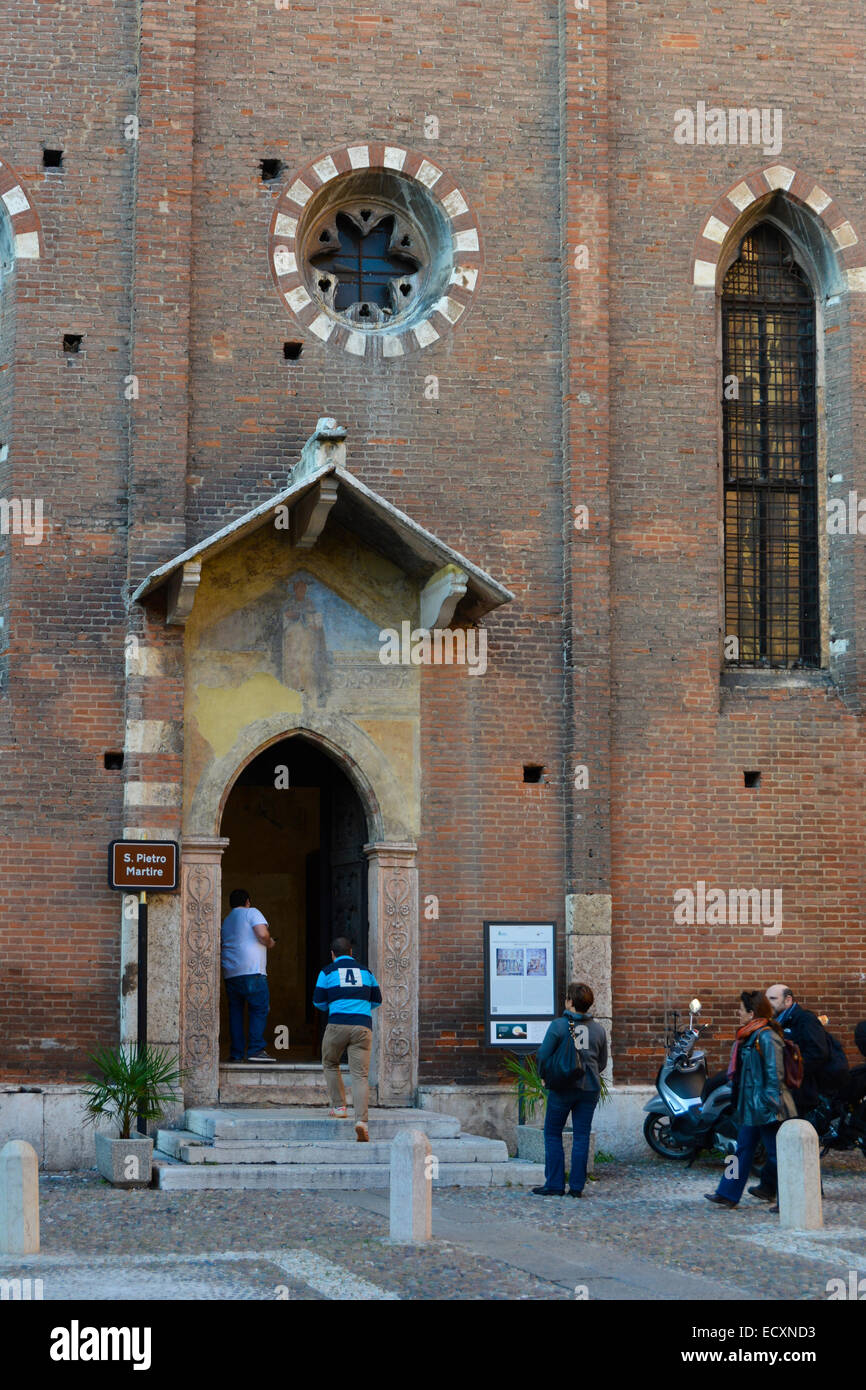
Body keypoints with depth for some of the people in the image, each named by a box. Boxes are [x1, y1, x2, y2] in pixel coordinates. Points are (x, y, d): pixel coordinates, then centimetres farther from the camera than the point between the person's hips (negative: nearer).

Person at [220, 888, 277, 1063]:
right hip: (252, 971, -7)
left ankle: (236, 1053, 5)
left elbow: (220, 949, 25)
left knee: (235, 1011, 9)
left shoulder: (226, 921, 22)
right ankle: (256, 1050, -14)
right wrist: (269, 943, 7)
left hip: (230, 973, 7)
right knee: (260, 1009, -5)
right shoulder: (251, 912, 2)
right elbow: (262, 934, -13)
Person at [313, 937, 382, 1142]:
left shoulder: (327, 972, 7)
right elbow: (377, 1001, 20)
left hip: (338, 1024, -1)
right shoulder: (366, 971, 15)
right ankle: (361, 1119, -19)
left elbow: (318, 1002, 9)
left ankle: (339, 1107, 19)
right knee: (360, 1075, -4)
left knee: (330, 1065, 24)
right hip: (363, 1025, 2)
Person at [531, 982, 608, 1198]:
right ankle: (577, 1186, 6)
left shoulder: (558, 1025, -9)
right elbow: (602, 1062, 14)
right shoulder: (598, 1029, 5)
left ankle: (555, 1184, 4)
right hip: (590, 1089, 4)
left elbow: (543, 1055, -8)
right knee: (582, 1136, 7)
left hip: (563, 1088, -4)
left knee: (553, 1135, 7)